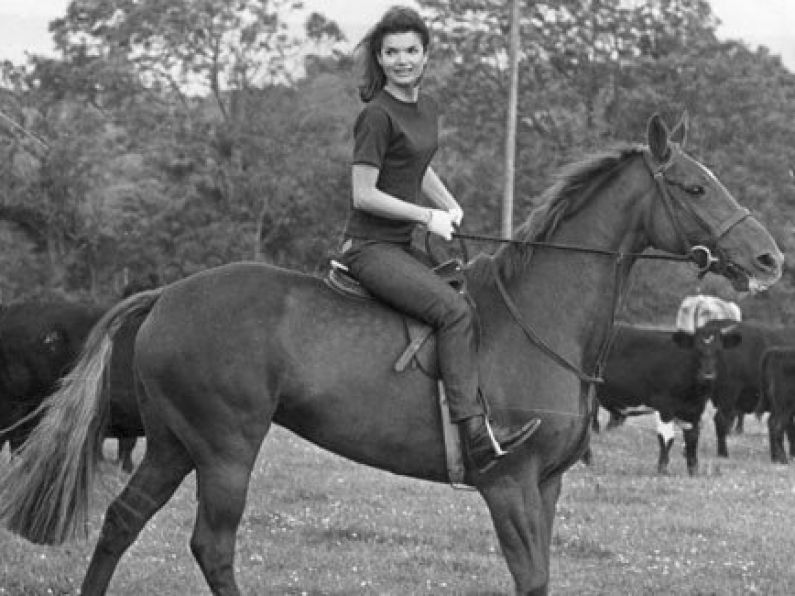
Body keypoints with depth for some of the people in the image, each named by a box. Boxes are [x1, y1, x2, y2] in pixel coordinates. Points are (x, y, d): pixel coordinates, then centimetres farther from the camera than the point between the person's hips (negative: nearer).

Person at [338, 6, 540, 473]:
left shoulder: (427, 109, 12)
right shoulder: (378, 115, -14)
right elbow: (364, 195, -16)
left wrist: (451, 207, 10)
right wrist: (429, 217, -15)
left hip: (402, 246, 9)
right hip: (370, 247, -9)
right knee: (455, 309, -24)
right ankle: (475, 434, -30)